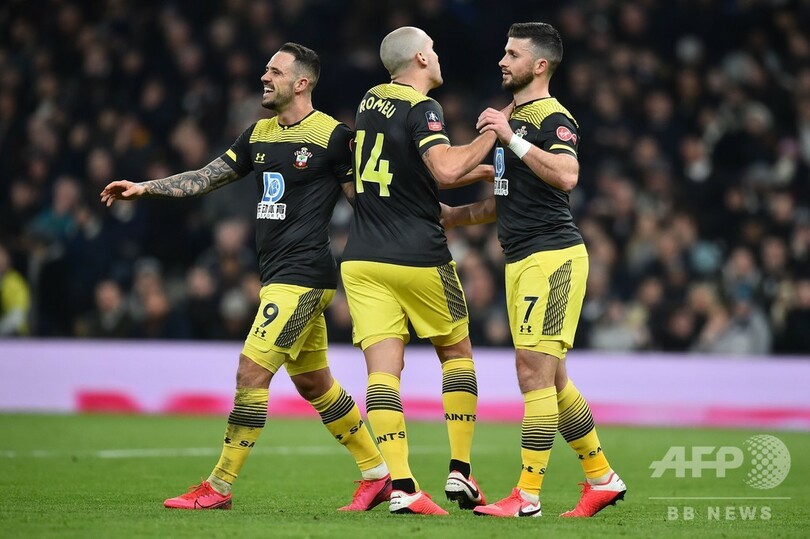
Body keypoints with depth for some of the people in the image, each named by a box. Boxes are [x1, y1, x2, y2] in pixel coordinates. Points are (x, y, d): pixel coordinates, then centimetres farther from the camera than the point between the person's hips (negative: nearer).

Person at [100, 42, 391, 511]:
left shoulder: (333, 136, -8)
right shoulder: (260, 134, 13)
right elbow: (208, 177, 17)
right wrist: (144, 188, 9)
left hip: (302, 276, -8)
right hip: (280, 275, 8)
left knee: (252, 372, -11)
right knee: (315, 384, 13)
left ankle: (218, 488, -6)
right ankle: (379, 475, 24)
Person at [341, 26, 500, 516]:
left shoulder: (371, 102, 14)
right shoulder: (421, 108, -10)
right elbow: (446, 170, -27)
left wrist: (480, 172, 26)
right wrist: (491, 135, -13)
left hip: (363, 259, 5)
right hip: (418, 258, -5)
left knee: (383, 367, -3)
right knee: (456, 352, 14)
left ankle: (400, 485, -13)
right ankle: (460, 471, 10)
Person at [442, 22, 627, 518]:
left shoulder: (554, 119, -9)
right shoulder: (511, 120, 19)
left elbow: (566, 176, -29)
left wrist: (512, 139, -27)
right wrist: (454, 215, 18)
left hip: (553, 256, -10)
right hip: (521, 261, 10)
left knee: (533, 370, -12)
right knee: (550, 378, 12)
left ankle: (527, 495, -11)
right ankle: (603, 478, 21)